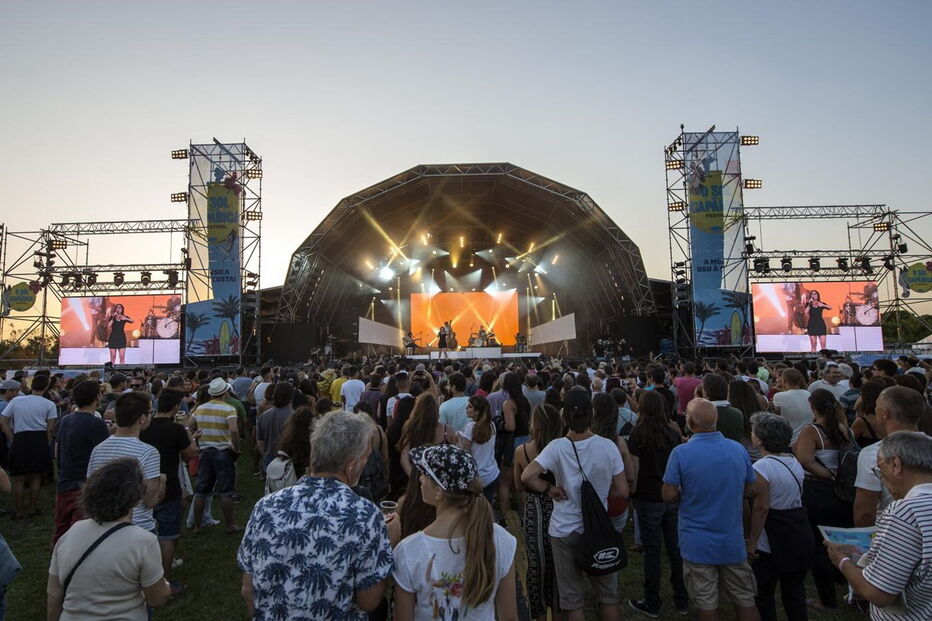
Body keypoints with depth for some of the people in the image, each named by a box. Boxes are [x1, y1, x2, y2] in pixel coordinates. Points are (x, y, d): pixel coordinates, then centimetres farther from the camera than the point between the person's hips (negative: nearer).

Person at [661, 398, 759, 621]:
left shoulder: (681, 453, -19)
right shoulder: (738, 449, -6)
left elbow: (669, 495, -15)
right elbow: (750, 491, 5)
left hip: (698, 543, -3)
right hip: (733, 541, 3)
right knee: (745, 599, 19)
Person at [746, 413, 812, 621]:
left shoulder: (761, 467, -19)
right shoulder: (795, 462, 5)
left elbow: (761, 508, -19)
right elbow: (796, 497, 12)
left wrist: (752, 541, -11)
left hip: (773, 541, -7)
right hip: (800, 534, 7)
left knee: (764, 593, 9)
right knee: (795, 592, 18)